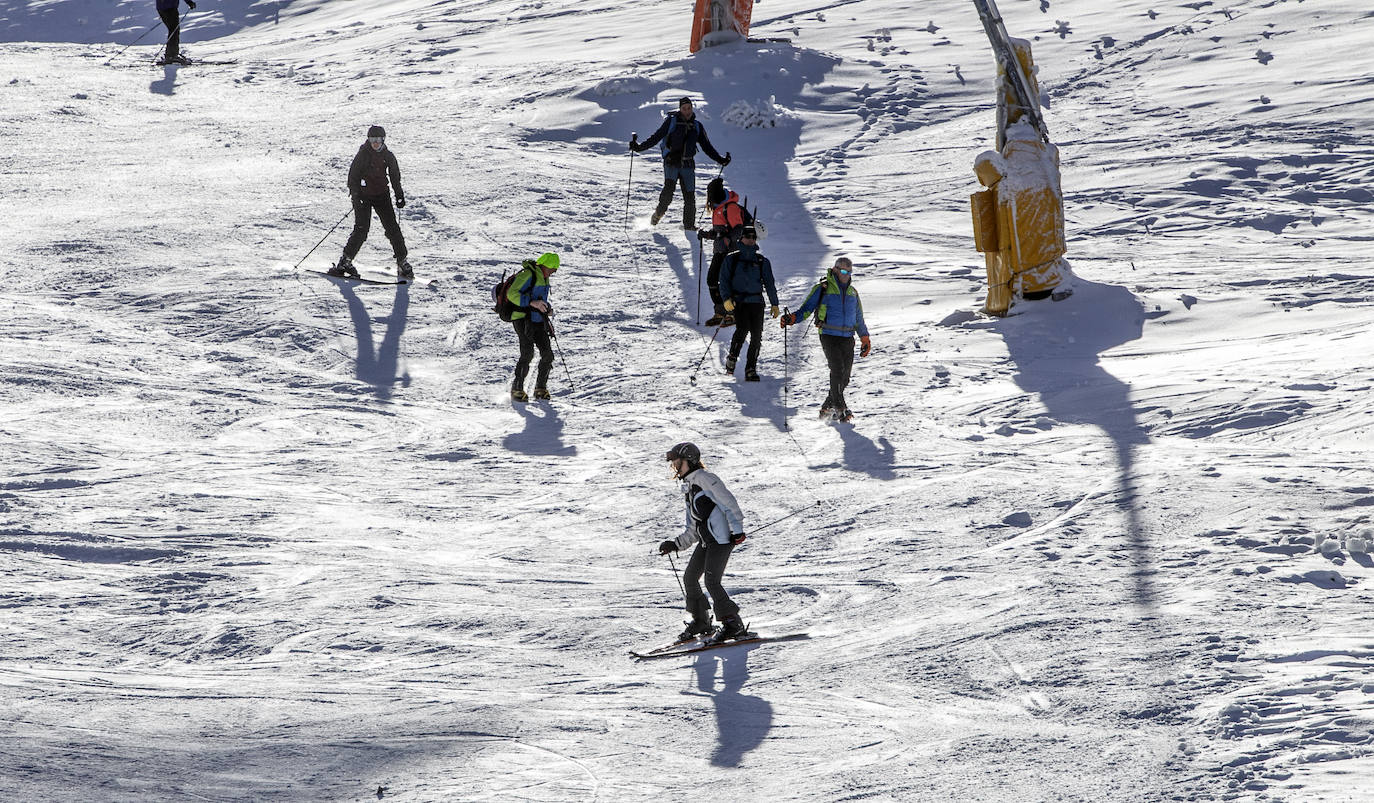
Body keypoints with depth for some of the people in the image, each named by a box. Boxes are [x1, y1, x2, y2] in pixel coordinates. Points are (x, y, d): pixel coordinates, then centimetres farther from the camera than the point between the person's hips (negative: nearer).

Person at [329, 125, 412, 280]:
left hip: (381, 195, 3)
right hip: (363, 196, -3)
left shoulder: (388, 156, 5)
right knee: (361, 229, -13)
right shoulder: (363, 154, -7)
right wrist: (356, 195, -19)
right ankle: (345, 261, -4)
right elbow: (353, 176, -8)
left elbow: (395, 177, 15)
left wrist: (399, 196, 8)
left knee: (392, 228, -4)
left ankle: (402, 263, 2)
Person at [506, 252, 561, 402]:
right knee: (527, 353, -19)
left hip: (538, 321, 8)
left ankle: (540, 388, 12)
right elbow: (512, 294, -22)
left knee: (547, 354, 0)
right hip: (523, 319, -8)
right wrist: (532, 303, -31)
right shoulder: (527, 275, -13)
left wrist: (547, 309, 10)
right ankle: (517, 390, -14)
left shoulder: (543, 277, 15)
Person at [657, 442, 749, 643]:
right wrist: (675, 544, 14)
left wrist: (737, 529, -22)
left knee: (711, 581, -14)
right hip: (706, 540, 10)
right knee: (689, 578, 8)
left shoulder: (705, 479, -7)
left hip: (722, 538, -10)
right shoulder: (689, 488, 21)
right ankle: (700, 621, 20)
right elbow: (693, 531, 23)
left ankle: (732, 623, -6)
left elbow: (728, 502, -15)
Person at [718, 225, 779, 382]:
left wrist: (774, 304, 7)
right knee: (742, 329, -23)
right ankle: (732, 358, -3)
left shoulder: (762, 261, 14)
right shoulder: (732, 259, 9)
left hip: (756, 302, 2)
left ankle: (751, 369, -1)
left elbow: (769, 284, 15)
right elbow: (724, 280, 5)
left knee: (757, 336, -7)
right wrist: (726, 298, -10)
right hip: (738, 300, -2)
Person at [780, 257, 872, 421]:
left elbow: (859, 318, 25)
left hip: (847, 339, 5)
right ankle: (840, 408, -13)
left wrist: (865, 339, 22)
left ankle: (828, 408, 14)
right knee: (837, 371, -19)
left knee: (844, 377, 1)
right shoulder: (823, 289, 0)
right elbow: (807, 308, -1)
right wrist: (792, 318, -19)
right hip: (829, 336, -5)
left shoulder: (852, 292, 16)